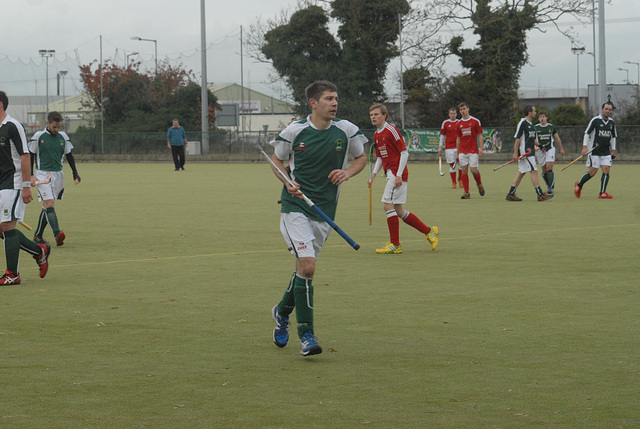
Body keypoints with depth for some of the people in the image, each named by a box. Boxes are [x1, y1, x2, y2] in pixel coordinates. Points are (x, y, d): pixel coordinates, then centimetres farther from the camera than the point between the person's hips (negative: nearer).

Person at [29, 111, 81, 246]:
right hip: (42, 174, -4)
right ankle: (57, 234, -32)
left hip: (58, 174, 4)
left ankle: (38, 235, 20)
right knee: (49, 204, -18)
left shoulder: (63, 137, 7)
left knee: (47, 206, 8)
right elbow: (30, 156, 3)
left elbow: (69, 156, 16)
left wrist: (75, 173, 11)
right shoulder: (38, 136, -3)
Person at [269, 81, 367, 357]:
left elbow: (361, 158, 14)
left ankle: (282, 312, 42)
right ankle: (306, 335, -9)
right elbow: (277, 159, 9)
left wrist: (348, 172, -7)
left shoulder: (346, 130, 0)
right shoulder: (294, 131, -6)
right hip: (295, 206, -4)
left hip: (325, 210, 4)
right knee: (307, 267, -17)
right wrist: (288, 182, -9)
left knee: (305, 267, 14)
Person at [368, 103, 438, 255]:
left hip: (397, 174, -9)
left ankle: (395, 245, -5)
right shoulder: (376, 135, 15)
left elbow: (404, 152, -13)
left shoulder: (391, 130, -11)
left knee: (388, 206, -12)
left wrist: (399, 175, -19)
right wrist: (374, 174, 9)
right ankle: (429, 231, 21)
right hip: (390, 173, 9)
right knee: (398, 211, 9)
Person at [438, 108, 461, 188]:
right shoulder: (445, 123, 4)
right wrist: (440, 147, 3)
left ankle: (460, 179, 13)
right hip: (449, 147, -1)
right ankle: (453, 183, 7)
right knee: (452, 165, -1)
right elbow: (442, 135, 7)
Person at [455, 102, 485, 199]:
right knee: (464, 171, -3)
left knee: (474, 170, -8)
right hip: (462, 151, 3)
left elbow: (480, 136, 1)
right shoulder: (459, 123, 9)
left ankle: (479, 185, 22)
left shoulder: (475, 121, 0)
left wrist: (481, 149, -7)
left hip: (473, 150, -3)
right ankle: (466, 192, 0)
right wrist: (457, 153, 12)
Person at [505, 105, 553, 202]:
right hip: (525, 152, -10)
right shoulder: (523, 123, -12)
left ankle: (510, 194, 14)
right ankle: (540, 195, -8)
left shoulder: (530, 124, 17)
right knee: (534, 171, -9)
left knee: (521, 173, 11)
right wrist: (515, 153, -17)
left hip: (530, 152, 10)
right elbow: (517, 138, -14)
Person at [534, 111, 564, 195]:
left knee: (549, 168, -16)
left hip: (550, 149, -1)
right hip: (540, 150, 1)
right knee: (544, 171, 4)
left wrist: (561, 149, 21)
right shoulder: (535, 128, 2)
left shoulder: (551, 127, 6)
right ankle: (549, 185, 25)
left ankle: (551, 188, -18)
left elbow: (557, 138, 17)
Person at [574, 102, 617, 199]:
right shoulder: (595, 120, -6)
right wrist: (585, 147, -13)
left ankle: (602, 193, -6)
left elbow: (613, 136, 21)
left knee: (606, 170, -8)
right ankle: (578, 185, 16)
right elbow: (587, 133, -6)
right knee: (592, 172, -7)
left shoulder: (611, 122, 10)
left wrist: (613, 150, 17)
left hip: (606, 151, 5)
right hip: (594, 150, -5)